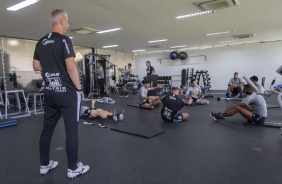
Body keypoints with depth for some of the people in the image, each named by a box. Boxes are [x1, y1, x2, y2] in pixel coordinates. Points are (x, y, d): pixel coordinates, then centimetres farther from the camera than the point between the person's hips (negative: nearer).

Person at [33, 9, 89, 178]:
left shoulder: (40, 43, 12)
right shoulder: (64, 40, -12)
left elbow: (36, 67, 17)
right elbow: (71, 67, -19)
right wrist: (79, 88, -9)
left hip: (50, 93, 8)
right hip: (67, 93, -8)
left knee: (47, 129, 14)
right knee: (71, 130, 1)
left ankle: (45, 165, 27)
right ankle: (73, 168, 11)